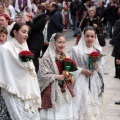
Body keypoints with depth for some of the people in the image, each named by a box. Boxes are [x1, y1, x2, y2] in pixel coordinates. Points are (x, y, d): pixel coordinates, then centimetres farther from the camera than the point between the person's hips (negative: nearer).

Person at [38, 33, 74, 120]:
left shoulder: (65, 56, 9)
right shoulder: (47, 57, -13)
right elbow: (43, 74, -16)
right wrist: (57, 77, -19)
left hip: (65, 89, 6)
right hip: (53, 90, -6)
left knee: (65, 112, 10)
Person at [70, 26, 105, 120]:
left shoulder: (98, 50, 6)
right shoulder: (76, 50, -7)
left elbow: (102, 67, 11)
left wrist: (97, 66, -10)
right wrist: (82, 70, -16)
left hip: (94, 83, 4)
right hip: (81, 83, -4)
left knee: (93, 106, 8)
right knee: (82, 106, -5)